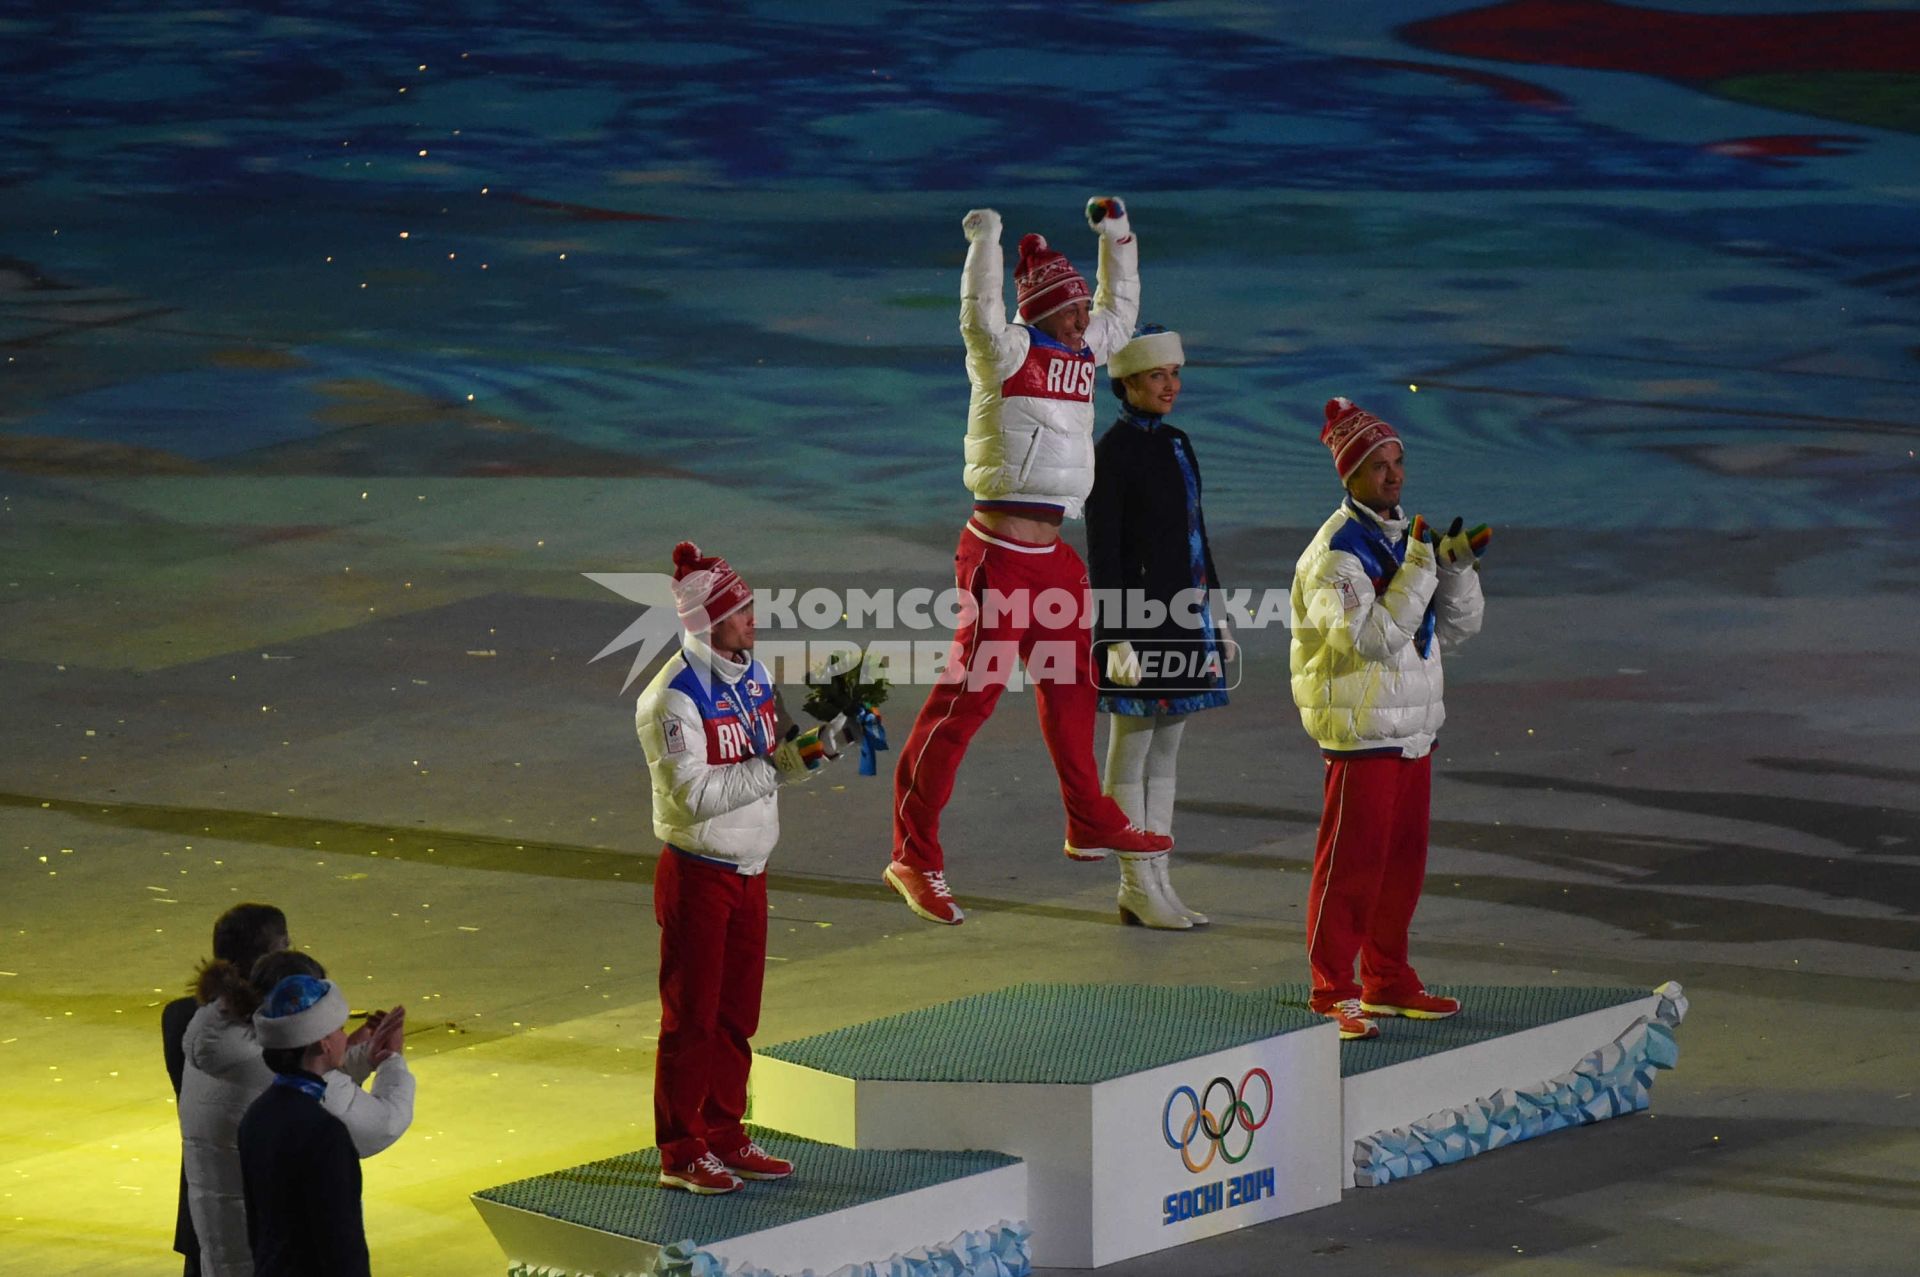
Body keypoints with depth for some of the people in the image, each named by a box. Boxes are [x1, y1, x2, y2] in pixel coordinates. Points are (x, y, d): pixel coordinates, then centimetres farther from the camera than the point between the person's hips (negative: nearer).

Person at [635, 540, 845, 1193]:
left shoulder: (753, 673, 7)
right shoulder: (673, 698, -19)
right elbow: (697, 795, -24)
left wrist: (810, 746, -5)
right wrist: (780, 764, -26)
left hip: (749, 871, 8)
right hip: (698, 876, -8)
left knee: (736, 1016, 14)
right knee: (692, 1018, 1)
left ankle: (726, 1140, 25)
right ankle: (681, 1155, 11)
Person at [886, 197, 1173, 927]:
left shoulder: (1083, 351, 13)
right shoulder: (1007, 350, -8)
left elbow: (1121, 310, 31)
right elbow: (979, 313, -30)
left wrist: (1116, 235, 27)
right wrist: (985, 242, -39)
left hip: (1053, 557, 9)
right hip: (999, 555, -8)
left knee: (1072, 687, 21)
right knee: (969, 697, -8)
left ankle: (1090, 824, 40)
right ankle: (915, 857, -5)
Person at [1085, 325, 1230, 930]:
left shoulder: (1176, 443, 13)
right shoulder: (1113, 450, -11)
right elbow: (1102, 549, -13)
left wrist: (1213, 617, 18)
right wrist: (1116, 636, -17)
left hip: (1183, 615, 8)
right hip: (1139, 615, -8)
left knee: (1164, 755, 11)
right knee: (1130, 758, 0)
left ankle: (1156, 884, 16)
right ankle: (1138, 888, 5)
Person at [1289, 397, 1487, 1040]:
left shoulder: (1404, 537, 11)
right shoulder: (1336, 551, -14)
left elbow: (1456, 628, 13)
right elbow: (1373, 637, -25)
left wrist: (1458, 566, -3)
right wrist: (1420, 571, -25)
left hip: (1414, 726, 8)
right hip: (1360, 731, -8)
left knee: (1404, 860, 13)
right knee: (1350, 864, -3)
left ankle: (1388, 980, 24)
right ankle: (1333, 992, 4)